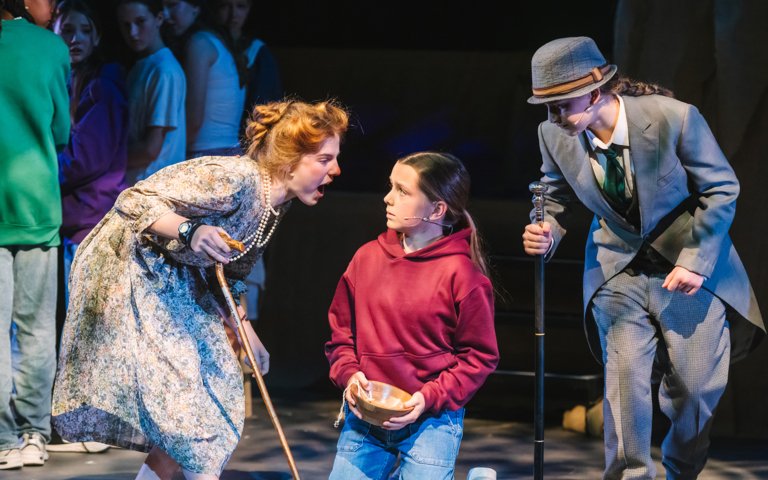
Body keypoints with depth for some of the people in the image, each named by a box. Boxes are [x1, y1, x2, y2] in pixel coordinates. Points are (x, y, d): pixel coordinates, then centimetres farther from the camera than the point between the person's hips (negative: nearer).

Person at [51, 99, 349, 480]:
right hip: (126, 268, -9)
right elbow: (133, 202, -30)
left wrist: (243, 328, 9)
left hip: (177, 283, 9)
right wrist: (190, 231, -45)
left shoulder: (275, 204, 0)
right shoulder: (233, 179, -29)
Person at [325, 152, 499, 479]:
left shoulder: (461, 273, -10)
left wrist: (430, 398, -14)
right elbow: (341, 332, 11)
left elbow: (481, 356, -5)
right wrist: (349, 374, -6)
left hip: (431, 421, -4)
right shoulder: (368, 257, 3)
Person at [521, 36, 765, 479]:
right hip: (619, 268, 2)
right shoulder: (555, 135, -14)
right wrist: (548, 232, -17)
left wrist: (695, 262, -17)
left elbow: (721, 189, -13)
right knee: (625, 379, -8)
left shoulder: (674, 118, -25)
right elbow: (557, 197, 6)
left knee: (696, 386, 3)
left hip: (689, 265, -2)